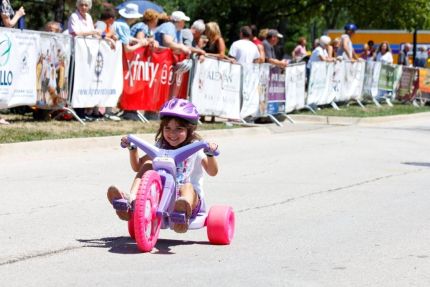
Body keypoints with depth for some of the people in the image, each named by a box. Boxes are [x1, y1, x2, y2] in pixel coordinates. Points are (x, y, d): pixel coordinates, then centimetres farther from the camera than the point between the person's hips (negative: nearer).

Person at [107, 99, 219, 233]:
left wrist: (210, 154, -29)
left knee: (187, 187, -38)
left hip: (193, 197, -3)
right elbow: (137, 166, 15)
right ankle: (131, 199, -34)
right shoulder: (160, 146, 14)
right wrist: (132, 148, -1)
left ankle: (183, 209, -74)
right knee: (148, 164, -13)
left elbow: (212, 172, -11)